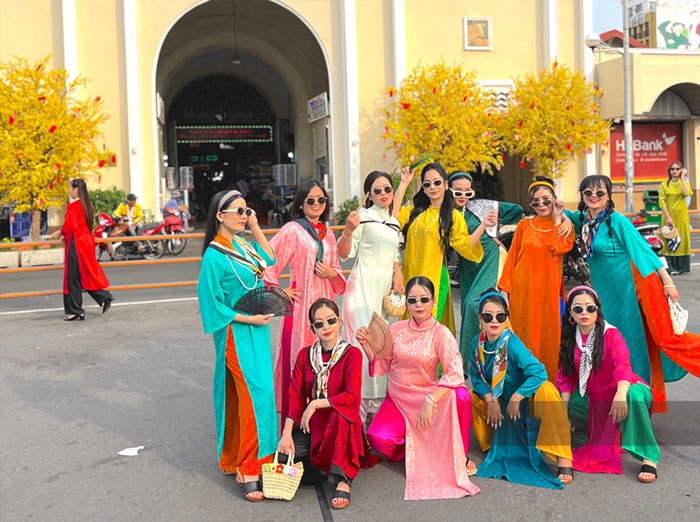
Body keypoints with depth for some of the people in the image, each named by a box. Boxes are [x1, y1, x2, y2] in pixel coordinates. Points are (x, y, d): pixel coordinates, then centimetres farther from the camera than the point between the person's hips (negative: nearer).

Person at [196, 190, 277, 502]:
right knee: (256, 395, -12)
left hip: (256, 330, 8)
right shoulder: (214, 256, -14)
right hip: (237, 334, -8)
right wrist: (248, 319, -15)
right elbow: (213, 304, -13)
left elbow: (269, 260, 23)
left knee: (240, 398, 13)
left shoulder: (243, 245, 8)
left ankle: (232, 461, 25)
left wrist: (255, 227, 12)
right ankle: (249, 471, -4)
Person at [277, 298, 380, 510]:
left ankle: (343, 482, -33)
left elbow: (351, 397, -20)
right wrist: (287, 434, -14)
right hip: (311, 427, 4)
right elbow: (294, 396, -1)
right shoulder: (305, 355, 6)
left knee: (341, 413, -38)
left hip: (340, 428, -4)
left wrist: (315, 404, -18)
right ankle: (317, 463, 10)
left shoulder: (352, 354, -7)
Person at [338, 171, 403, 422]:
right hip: (364, 286, -7)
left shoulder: (393, 223, 18)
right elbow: (345, 253, -8)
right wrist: (348, 230, -24)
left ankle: (377, 403, 20)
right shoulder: (364, 217, -5)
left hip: (385, 288, 7)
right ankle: (358, 406, -4)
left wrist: (398, 273, 8)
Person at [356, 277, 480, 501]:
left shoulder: (441, 334, -10)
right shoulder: (396, 330, 0)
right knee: (378, 438, -26)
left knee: (459, 395, -34)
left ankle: (459, 455, -10)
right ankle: (411, 444, 11)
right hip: (397, 399, 2)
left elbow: (455, 373, -24)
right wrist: (367, 346, -12)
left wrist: (430, 402, -34)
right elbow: (381, 367, 5)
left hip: (428, 396, -2)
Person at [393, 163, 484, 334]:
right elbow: (393, 215, -1)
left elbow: (465, 247, -8)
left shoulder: (453, 215, 1)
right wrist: (404, 184, 4)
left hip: (434, 277, -4)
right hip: (411, 275, 4)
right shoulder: (416, 211, 13)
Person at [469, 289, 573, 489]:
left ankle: (564, 461, -37)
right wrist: (490, 399, -17)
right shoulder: (477, 343, -7)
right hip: (499, 405, 6)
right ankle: (493, 448, 16)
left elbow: (539, 372, -34)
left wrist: (516, 399, -28)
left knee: (545, 391, -35)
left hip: (525, 405, -6)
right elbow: (476, 376, 0)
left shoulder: (512, 343, -25)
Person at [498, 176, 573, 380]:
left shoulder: (564, 227, 6)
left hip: (548, 289, 0)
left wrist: (558, 218, -6)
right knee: (523, 335, 3)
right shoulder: (524, 225, 8)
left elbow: (559, 248, -14)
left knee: (548, 334, 1)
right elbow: (512, 257, 6)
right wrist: (504, 288, -1)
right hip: (523, 290, 1)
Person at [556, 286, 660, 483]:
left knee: (635, 394, -39)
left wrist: (620, 395, -48)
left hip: (623, 391, -6)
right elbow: (566, 376, 5)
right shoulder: (570, 339, 2)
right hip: (597, 399, 6)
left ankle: (649, 457, -35)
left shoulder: (610, 334, -12)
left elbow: (623, 366, -29)